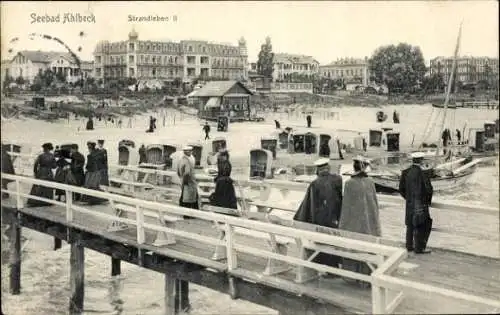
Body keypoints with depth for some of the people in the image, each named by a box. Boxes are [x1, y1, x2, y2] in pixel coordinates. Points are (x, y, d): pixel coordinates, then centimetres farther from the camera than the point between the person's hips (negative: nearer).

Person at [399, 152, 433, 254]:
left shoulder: (405, 172, 0)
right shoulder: (422, 173, -19)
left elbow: (401, 189, 6)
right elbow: (429, 189, -17)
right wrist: (428, 200, 0)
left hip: (409, 204, 6)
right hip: (421, 204, -6)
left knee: (410, 224, 17)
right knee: (422, 226, 5)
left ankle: (409, 245, 25)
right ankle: (419, 248, 8)